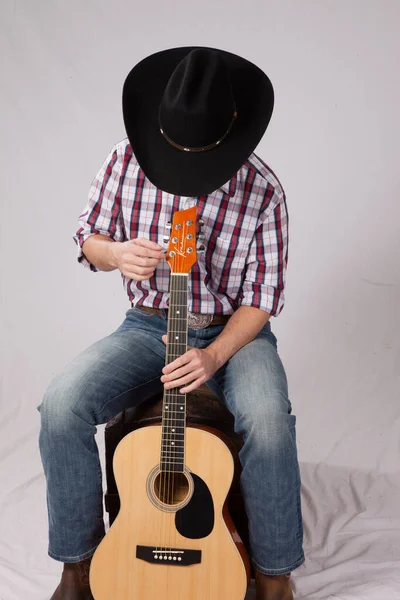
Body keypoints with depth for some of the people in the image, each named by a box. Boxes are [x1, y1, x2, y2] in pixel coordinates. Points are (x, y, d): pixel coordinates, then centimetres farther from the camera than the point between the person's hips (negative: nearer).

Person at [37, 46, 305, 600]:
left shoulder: (262, 190, -12)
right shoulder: (127, 161, -6)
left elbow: (262, 298, -8)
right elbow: (89, 237, 5)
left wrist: (214, 356, -24)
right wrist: (116, 254, -20)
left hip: (235, 331, -2)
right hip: (149, 325, 2)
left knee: (268, 421, -32)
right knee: (61, 405, -23)